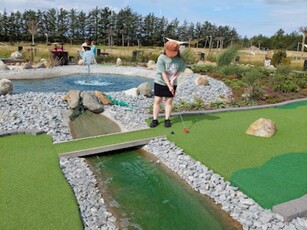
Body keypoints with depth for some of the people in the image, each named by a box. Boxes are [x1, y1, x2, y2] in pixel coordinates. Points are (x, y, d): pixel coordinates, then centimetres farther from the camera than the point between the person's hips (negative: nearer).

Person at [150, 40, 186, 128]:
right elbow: (163, 73, -20)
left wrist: (173, 79, -14)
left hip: (172, 83, 2)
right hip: (160, 82, -2)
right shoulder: (161, 58, -18)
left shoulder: (179, 59, -9)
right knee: (157, 100, 1)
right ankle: (155, 119, 11)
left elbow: (180, 70, 1)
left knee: (169, 101, 6)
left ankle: (167, 119, 17)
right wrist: (169, 86, -22)